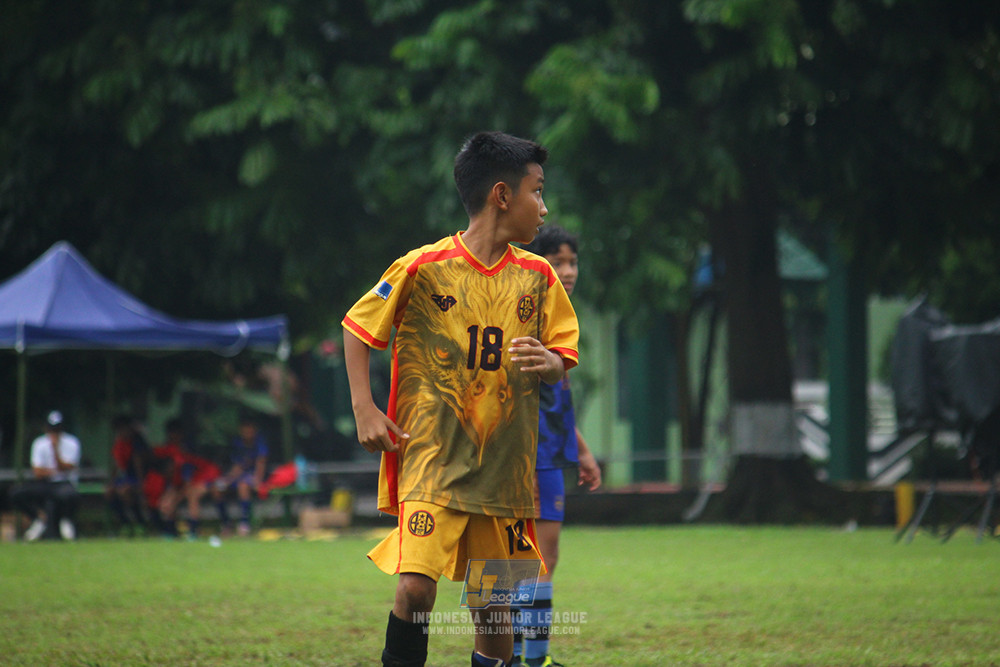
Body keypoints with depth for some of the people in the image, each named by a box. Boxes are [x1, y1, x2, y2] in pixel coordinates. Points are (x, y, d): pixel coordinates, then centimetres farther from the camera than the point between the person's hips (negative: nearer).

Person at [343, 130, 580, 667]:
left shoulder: (538, 277, 6)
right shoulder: (423, 268, -6)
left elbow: (563, 358, 13)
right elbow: (358, 326, 5)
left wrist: (548, 364, -12)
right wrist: (364, 408, -5)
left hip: (504, 470, 4)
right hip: (431, 459, -4)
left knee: (495, 603, 7)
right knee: (416, 586, -19)